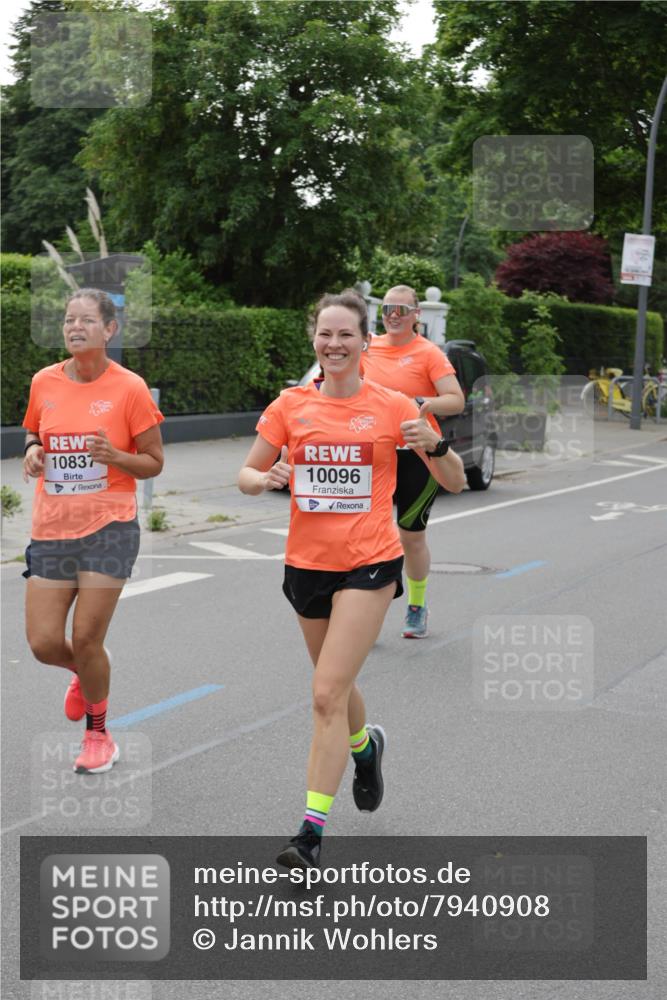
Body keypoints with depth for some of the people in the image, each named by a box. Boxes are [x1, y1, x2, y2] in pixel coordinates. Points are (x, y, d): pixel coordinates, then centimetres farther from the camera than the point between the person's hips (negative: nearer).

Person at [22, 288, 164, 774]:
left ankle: (99, 734, 24)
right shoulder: (44, 382, 3)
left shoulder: (130, 388, -7)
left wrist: (115, 456, -20)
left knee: (86, 641, -2)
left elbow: (154, 462, -1)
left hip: (109, 528, -4)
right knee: (43, 643, 1)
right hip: (51, 530, 4)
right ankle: (85, 672, 39)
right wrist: (32, 451, -3)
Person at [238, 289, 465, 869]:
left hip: (369, 565, -4)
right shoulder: (291, 405, 2)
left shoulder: (393, 407, -4)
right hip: (307, 563, 4)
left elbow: (455, 482, 1)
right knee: (337, 687, 21)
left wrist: (434, 445, -20)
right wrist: (265, 479, -17)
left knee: (328, 694, -13)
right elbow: (247, 474, 7)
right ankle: (366, 747, 55)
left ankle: (312, 831, -7)